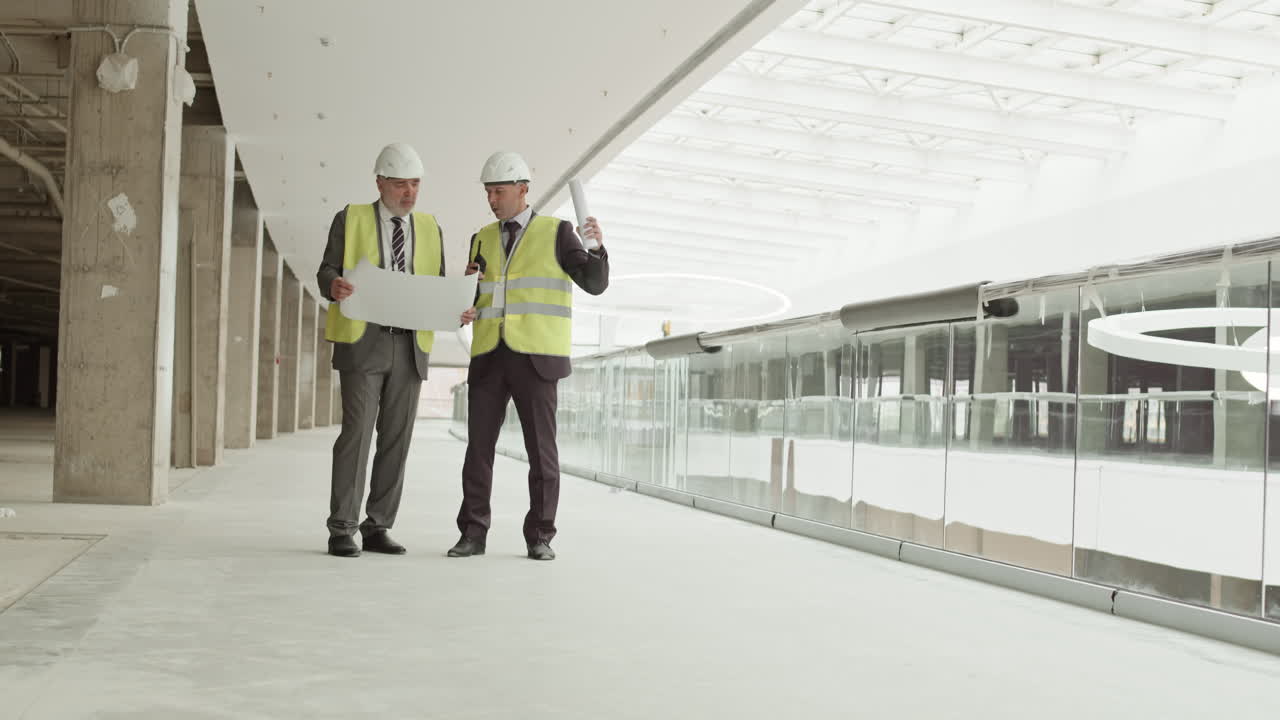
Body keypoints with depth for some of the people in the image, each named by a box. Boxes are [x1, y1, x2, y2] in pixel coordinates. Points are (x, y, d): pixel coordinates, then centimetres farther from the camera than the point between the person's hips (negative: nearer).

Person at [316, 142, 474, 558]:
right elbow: (327, 271, -1)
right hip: (362, 341, -4)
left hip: (410, 347, 4)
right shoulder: (350, 219, 4)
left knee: (396, 438, 3)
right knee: (356, 433, -10)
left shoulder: (430, 229, 13)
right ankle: (341, 531, -4)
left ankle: (377, 529, 10)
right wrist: (334, 286, -25)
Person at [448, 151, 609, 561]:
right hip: (489, 357, 4)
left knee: (541, 450, -4)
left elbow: (595, 283, -7)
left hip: (536, 358, -4)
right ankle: (473, 535, 6)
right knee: (478, 446, -2)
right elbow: (472, 303, 17)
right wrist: (468, 283, -5)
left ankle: (539, 538, 6)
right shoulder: (483, 240, 15)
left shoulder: (557, 234, 2)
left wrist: (597, 246, -26)